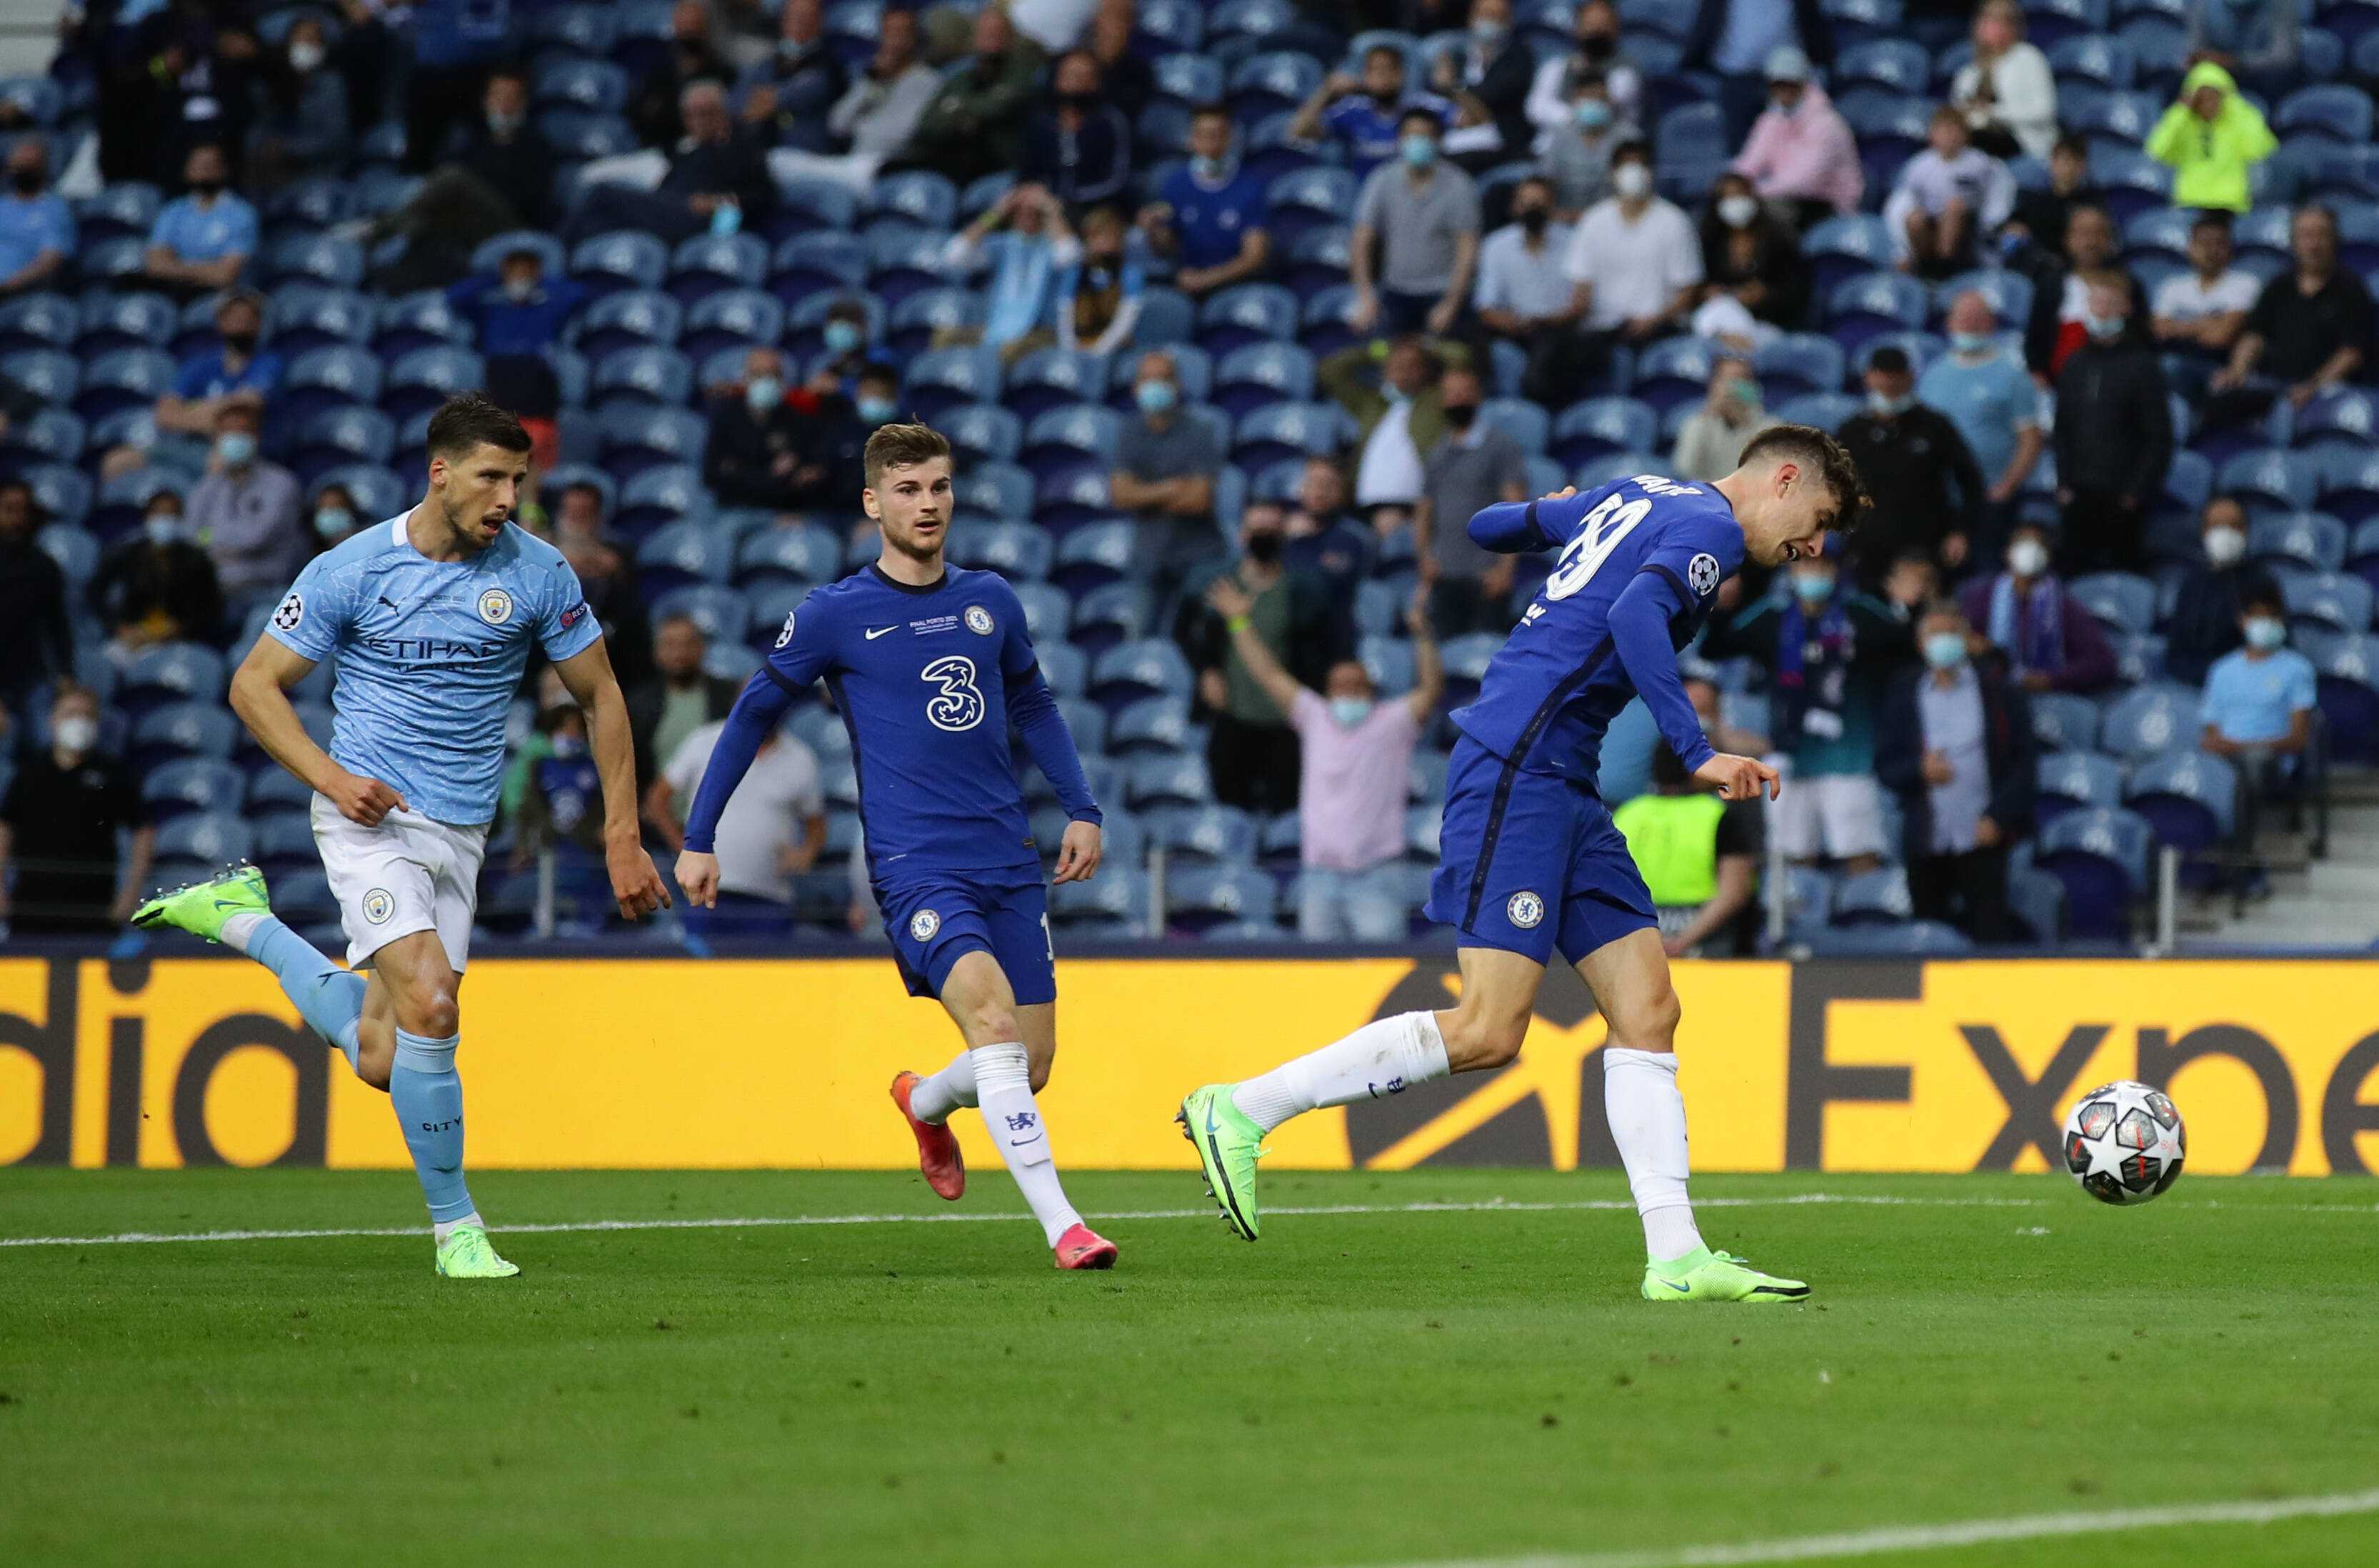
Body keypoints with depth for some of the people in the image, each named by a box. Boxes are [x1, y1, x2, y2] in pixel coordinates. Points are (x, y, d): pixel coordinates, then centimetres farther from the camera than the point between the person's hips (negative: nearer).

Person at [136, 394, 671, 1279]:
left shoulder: (537, 573, -1)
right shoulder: (351, 571, -8)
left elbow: (598, 695, 10)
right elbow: (256, 683, 0)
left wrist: (622, 835, 5)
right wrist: (332, 778, -14)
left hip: (461, 833, 4)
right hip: (372, 818, -4)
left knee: (382, 1059, 2)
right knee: (429, 1004, -24)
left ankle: (243, 921, 26)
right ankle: (455, 1227, -10)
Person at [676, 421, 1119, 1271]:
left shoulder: (990, 600, 11)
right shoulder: (834, 616, -1)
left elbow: (1032, 705, 26)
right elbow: (752, 715, 7)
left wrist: (1081, 809, 17)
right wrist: (698, 839, 6)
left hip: (1010, 863, 5)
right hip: (914, 865, -5)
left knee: (1030, 1066, 5)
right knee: (993, 1018, -26)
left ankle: (924, 1102, 40)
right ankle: (1060, 1224, -27)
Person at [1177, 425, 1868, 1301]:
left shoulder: (1634, 499, 21)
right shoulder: (1711, 527, -5)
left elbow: (1488, 527, 31)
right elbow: (1635, 613, -24)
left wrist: (1556, 518, 53)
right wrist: (1696, 753, -26)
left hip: (1562, 790, 11)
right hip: (1518, 766, -11)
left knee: (1648, 1011, 3)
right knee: (1488, 1033, -14)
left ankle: (1676, 1258, -2)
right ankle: (1240, 1112, -6)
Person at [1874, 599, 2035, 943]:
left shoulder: (1998, 692, 3)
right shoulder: (1905, 696, 9)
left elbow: (2024, 759, 1)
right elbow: (1885, 766, 7)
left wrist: (1998, 817, -9)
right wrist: (1920, 770, -15)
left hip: (1982, 837, -2)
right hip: (1925, 844, 2)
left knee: (1989, 934, -8)